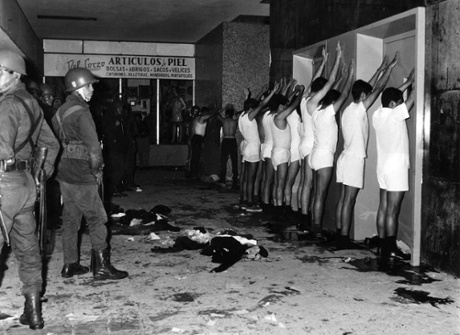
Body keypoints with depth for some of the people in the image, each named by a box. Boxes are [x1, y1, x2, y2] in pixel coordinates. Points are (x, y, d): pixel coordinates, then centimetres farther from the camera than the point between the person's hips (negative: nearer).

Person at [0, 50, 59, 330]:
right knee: (27, 249, 14)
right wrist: (43, 173, 21)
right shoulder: (32, 103, 14)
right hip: (27, 182, 9)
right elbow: (51, 144, 21)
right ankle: (33, 311, 23)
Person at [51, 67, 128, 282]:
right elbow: (93, 147, -20)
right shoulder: (81, 112, -16)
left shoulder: (60, 111, 12)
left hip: (64, 173, 9)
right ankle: (101, 267, 3)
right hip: (81, 176, -9)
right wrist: (97, 170, -6)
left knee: (70, 219, 14)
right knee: (97, 219, -1)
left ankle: (70, 264, 21)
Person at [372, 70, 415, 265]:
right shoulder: (395, 114, -15)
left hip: (383, 168, 8)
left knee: (383, 209, 9)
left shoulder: (377, 115, 6)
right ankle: (389, 251, -1)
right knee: (392, 212, -5)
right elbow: (412, 98, -6)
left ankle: (385, 248, 15)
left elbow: (391, 96, 21)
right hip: (396, 169, -8)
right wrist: (415, 82, 9)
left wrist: (409, 82, 25)